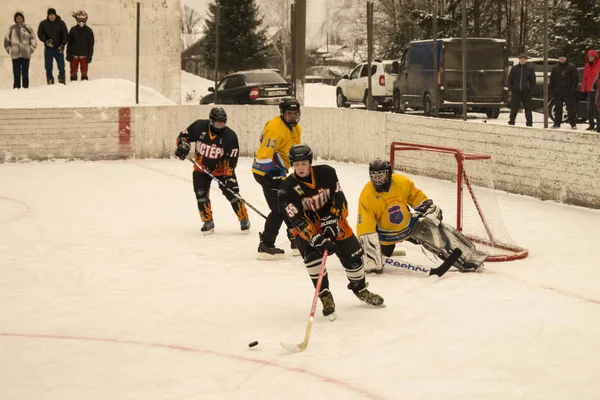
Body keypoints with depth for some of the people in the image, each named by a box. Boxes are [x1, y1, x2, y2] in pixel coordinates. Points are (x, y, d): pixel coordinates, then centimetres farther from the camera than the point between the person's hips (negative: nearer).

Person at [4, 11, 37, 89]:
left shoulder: (28, 29, 5)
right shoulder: (11, 29, 7)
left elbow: (33, 41, 10)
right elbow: (6, 40, 14)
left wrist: (30, 49, 1)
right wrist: (9, 50, 6)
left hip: (26, 55, 0)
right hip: (15, 55, 0)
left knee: (25, 73, 1)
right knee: (16, 73, 0)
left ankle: (25, 88, 4)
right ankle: (16, 88, 1)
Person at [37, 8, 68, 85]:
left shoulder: (61, 23, 1)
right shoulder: (43, 24, 3)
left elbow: (65, 35, 2)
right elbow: (40, 34, 3)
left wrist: (62, 45, -10)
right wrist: (46, 41, -14)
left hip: (58, 49, -1)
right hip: (48, 49, 1)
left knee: (61, 66, -6)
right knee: (48, 67, 1)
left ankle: (62, 81, 3)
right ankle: (50, 81, 7)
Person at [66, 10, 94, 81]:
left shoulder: (89, 31, 0)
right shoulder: (73, 30, 1)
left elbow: (91, 44, 3)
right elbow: (69, 43, 4)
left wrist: (89, 56, -2)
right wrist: (68, 54, -1)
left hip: (84, 56, -1)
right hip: (74, 55, 1)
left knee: (84, 72, 2)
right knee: (73, 72, 6)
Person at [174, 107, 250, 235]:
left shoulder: (230, 136, -21)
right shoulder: (199, 126, -17)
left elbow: (232, 158, -19)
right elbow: (184, 135, -3)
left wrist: (229, 176, -26)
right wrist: (183, 145, -24)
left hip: (221, 168, -2)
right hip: (201, 167, 2)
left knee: (231, 193, -8)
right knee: (201, 193, -8)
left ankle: (244, 220, 6)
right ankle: (208, 222, 7)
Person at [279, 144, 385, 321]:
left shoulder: (326, 173, -16)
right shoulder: (288, 188, -22)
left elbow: (339, 198, -13)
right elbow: (297, 220, -26)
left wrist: (332, 220, -27)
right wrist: (315, 238, -38)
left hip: (333, 221, 2)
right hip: (307, 227, -2)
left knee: (353, 255, 5)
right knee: (312, 257, -27)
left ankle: (360, 288, 33)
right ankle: (325, 296, -13)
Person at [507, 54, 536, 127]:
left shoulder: (530, 68, 4)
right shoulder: (514, 68, 7)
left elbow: (533, 80, 5)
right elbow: (510, 79, 10)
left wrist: (531, 90, -3)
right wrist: (510, 90, 1)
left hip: (526, 91, -1)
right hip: (516, 91, 1)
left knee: (528, 108, 1)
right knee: (514, 109, 3)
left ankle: (529, 123, 6)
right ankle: (511, 123, 10)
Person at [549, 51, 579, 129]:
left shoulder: (571, 67, 1)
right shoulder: (555, 68, 13)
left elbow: (575, 79, -1)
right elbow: (552, 81, 15)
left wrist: (572, 89, -11)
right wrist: (551, 91, 5)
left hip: (568, 93, -4)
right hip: (557, 93, 4)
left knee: (571, 108, -4)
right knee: (557, 109, 6)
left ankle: (573, 124, -2)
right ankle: (557, 123, 12)